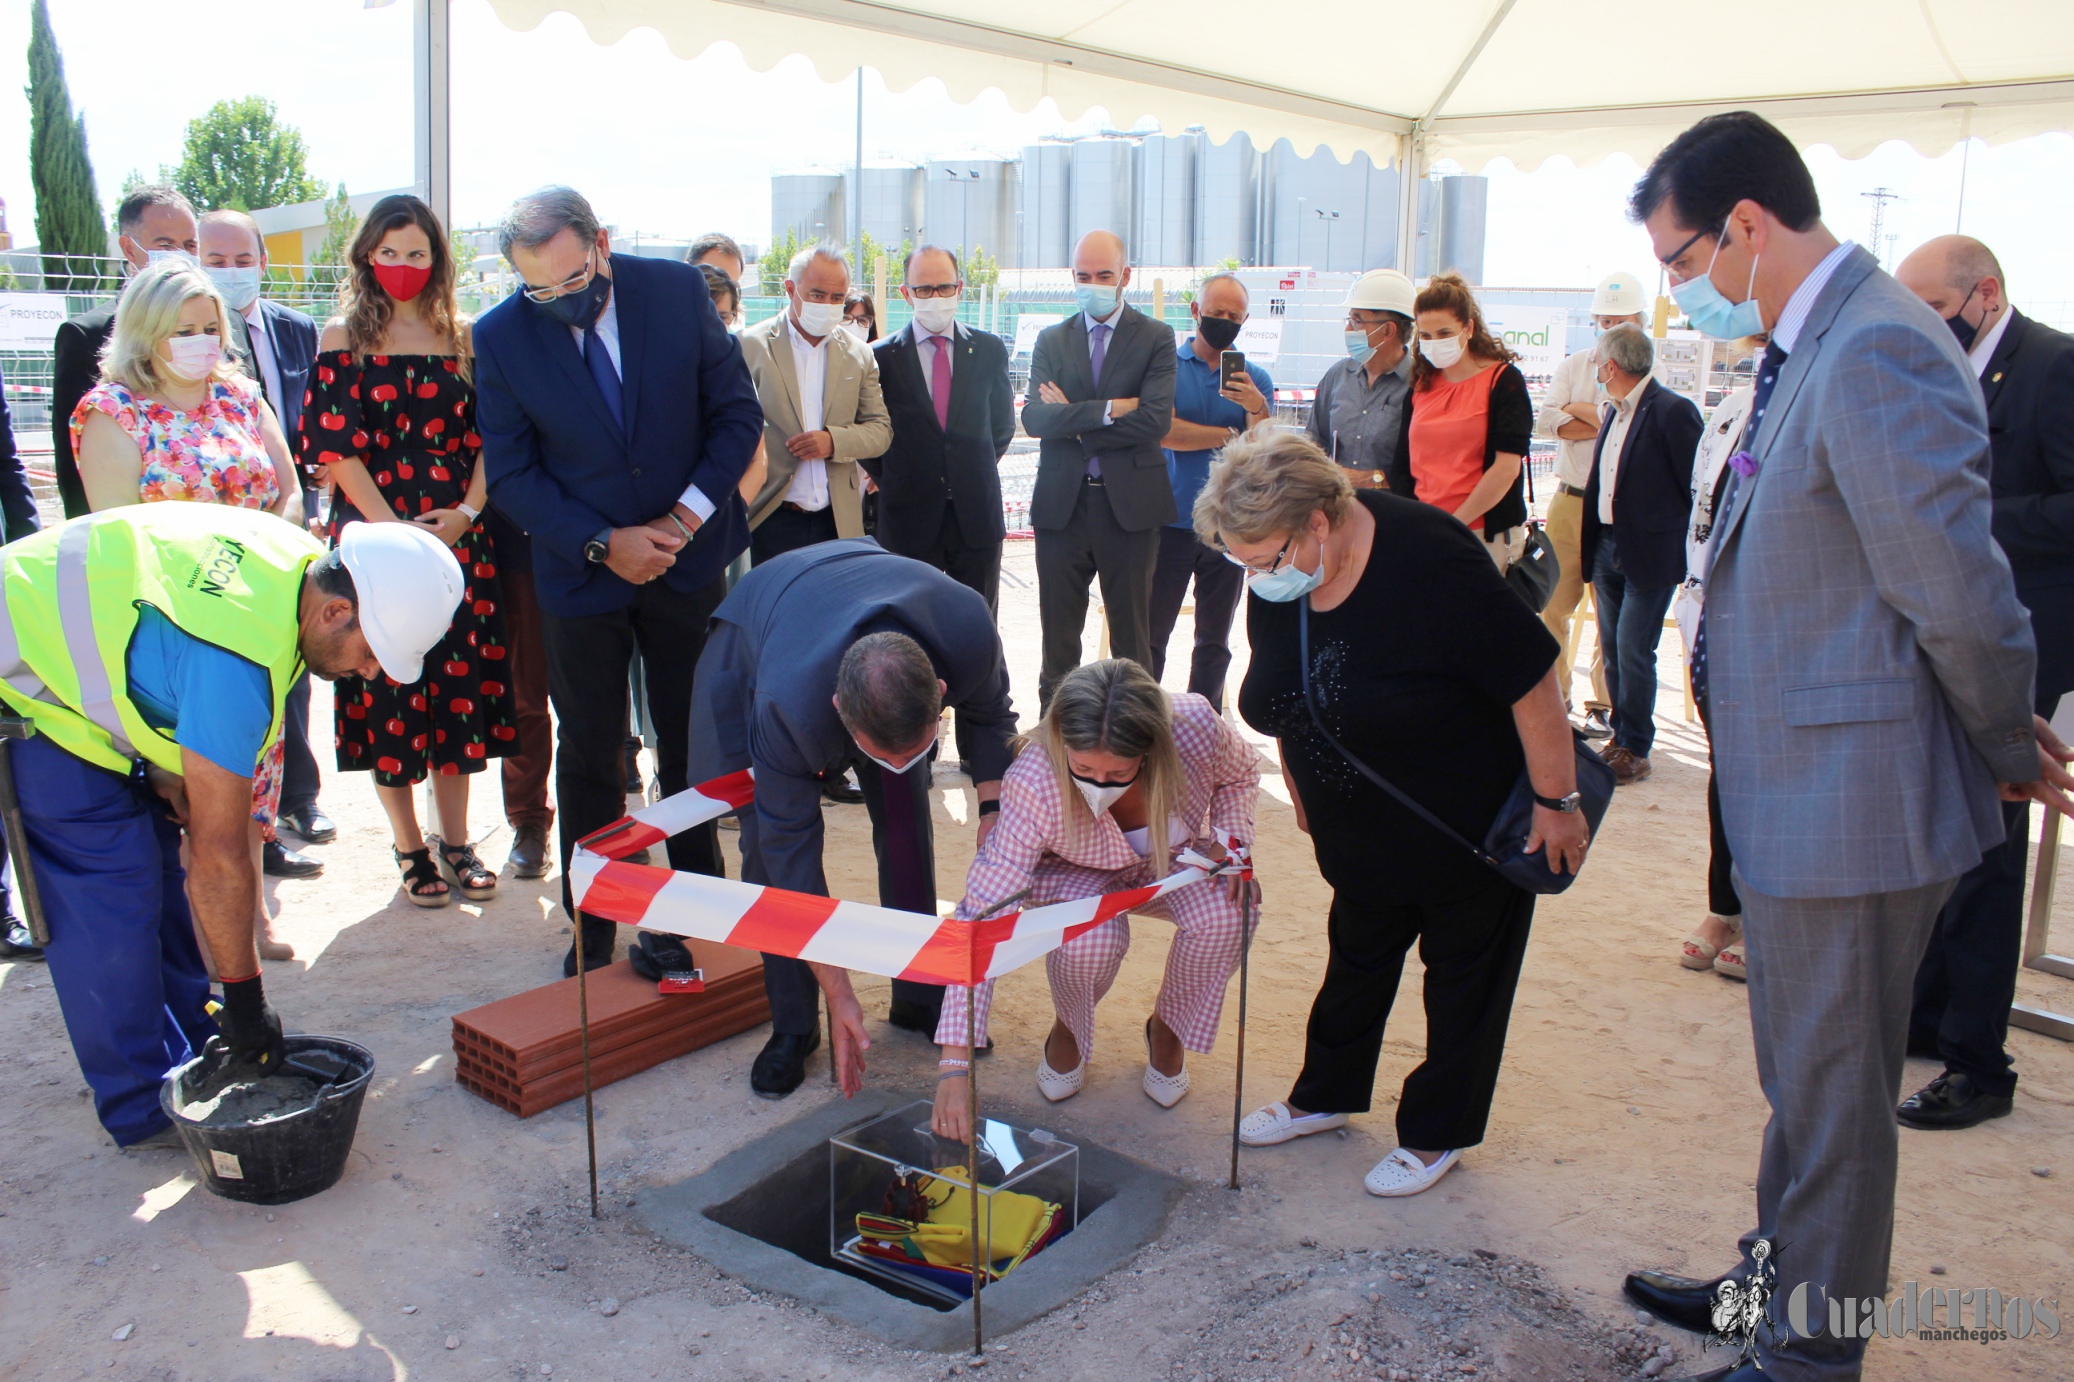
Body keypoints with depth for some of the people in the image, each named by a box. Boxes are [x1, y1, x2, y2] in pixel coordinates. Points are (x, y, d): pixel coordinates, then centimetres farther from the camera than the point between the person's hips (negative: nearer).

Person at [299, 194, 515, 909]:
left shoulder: (463, 336, 10)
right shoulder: (344, 335, 2)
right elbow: (334, 443, -5)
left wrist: (467, 512, -10)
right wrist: (393, 529, -13)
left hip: (462, 536, 2)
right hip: (376, 533, -2)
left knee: (461, 681, 4)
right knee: (389, 690, 1)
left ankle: (454, 840, 16)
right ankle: (409, 846, 13)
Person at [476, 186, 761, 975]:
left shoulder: (678, 290, -8)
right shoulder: (500, 337, -10)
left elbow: (737, 412, -3)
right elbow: (510, 476, -6)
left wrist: (689, 514, -13)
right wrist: (602, 544, -16)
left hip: (687, 557, 1)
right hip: (581, 572, 0)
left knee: (694, 746, 11)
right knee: (588, 758, 8)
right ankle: (592, 930, 22)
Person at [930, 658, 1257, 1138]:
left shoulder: (1196, 726, -32)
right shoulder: (1033, 785, -38)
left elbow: (1239, 774, -5)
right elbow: (981, 919, -39)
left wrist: (1231, 840, -24)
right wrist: (956, 1066, -44)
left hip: (1177, 861, 2)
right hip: (1076, 876, -2)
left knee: (1224, 916, -30)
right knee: (1091, 940, -36)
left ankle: (1167, 1029, 3)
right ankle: (1067, 1031, 2)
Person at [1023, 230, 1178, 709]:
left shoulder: (1156, 338, 1)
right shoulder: (1051, 341, 9)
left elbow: (1156, 420, -14)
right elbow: (1035, 417, -6)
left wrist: (1072, 420, -10)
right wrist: (1107, 410, -17)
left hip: (1130, 507, -2)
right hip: (1062, 505, 3)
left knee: (1131, 639, 7)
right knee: (1058, 638, 9)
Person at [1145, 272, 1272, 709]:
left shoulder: (1255, 379, 8)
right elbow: (1162, 430, -14)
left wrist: (1257, 408, -20)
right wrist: (1230, 436, -6)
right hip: (1170, 522, -3)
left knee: (1214, 643, 9)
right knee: (1149, 636, -5)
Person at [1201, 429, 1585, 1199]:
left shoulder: (1430, 564, -33)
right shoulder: (1276, 585, -12)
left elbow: (1534, 681, -26)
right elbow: (1289, 700, 6)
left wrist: (1557, 802, -19)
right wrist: (1303, 788, 14)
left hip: (1472, 825, -6)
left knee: (1463, 972, 10)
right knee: (1358, 958, 19)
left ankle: (1438, 1134, 25)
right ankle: (1326, 1095, 37)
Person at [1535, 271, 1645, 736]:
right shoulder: (1574, 365, 12)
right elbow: (1545, 420, -1)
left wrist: (1583, 411, -7)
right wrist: (1607, 422, -9)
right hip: (1568, 501, 3)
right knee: (1553, 602, 3)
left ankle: (1604, 705, 11)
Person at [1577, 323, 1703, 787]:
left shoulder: (1672, 411, -13)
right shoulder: (1614, 412, 13)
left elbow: (1698, 487, -12)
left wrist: (1690, 553, -9)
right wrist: (1587, 543, 14)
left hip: (1650, 554, -8)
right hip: (1608, 547, 8)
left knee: (1634, 652, -6)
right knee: (1612, 650, 12)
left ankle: (1635, 750, 6)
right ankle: (1621, 737, 24)